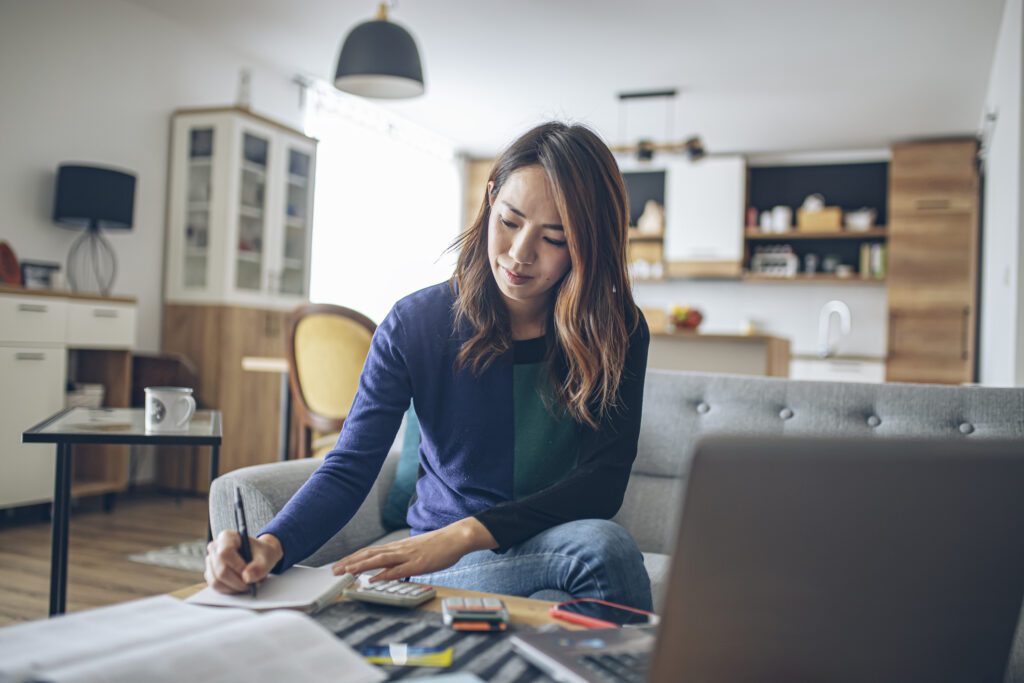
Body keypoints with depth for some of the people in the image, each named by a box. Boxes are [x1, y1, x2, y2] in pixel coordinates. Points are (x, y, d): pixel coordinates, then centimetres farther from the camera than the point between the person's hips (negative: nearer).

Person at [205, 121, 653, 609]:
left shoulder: (618, 333, -7)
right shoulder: (415, 324, -7)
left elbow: (604, 480, -15)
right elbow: (349, 469, -11)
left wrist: (468, 533, -28)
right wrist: (271, 546, -32)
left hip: (558, 542, 2)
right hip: (445, 565, -1)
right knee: (601, 546, -33)